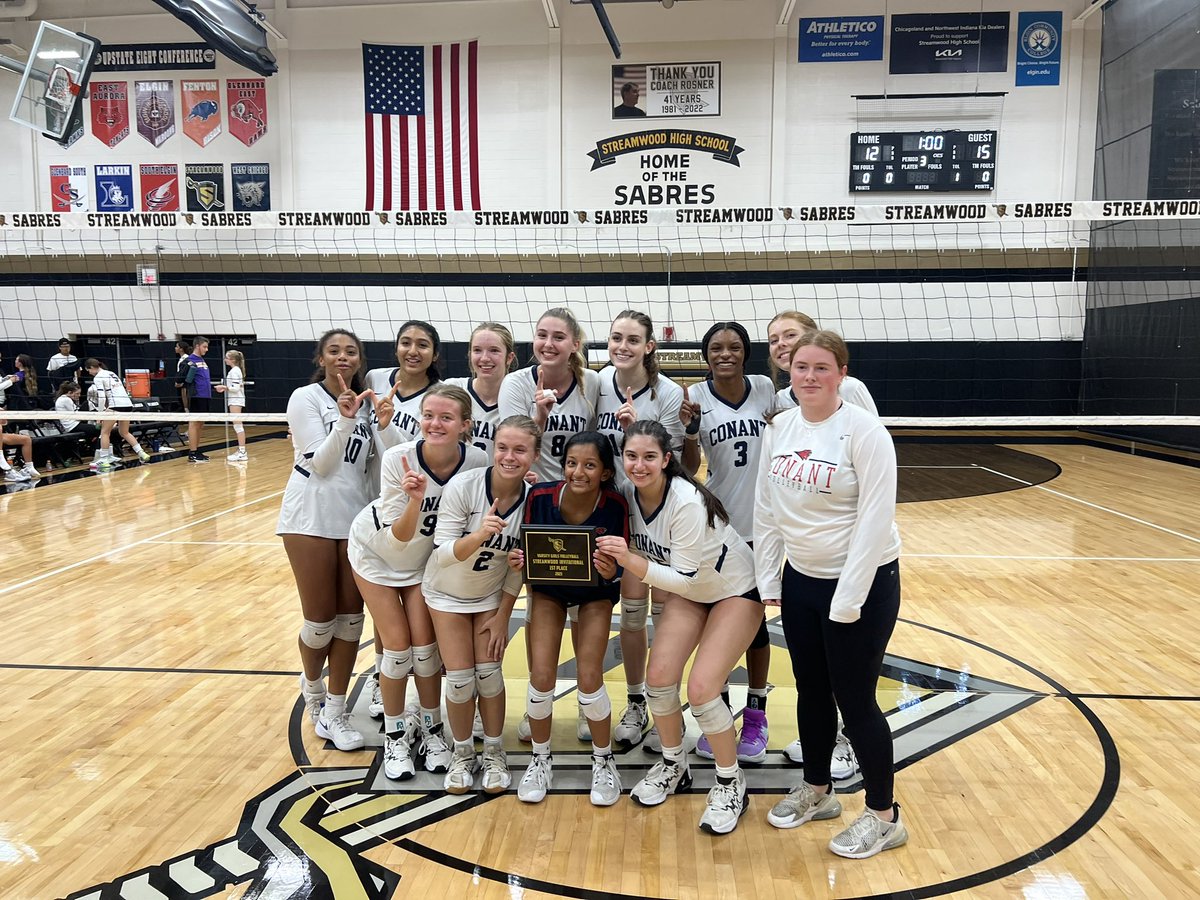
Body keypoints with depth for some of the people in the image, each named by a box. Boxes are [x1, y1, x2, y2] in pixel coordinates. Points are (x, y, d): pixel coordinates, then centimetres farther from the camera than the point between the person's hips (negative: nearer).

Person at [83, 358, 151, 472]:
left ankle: (104, 461, -1)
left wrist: (100, 413, 0)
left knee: (104, 432, 3)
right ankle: (142, 454, 16)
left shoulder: (98, 378, -2)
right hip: (128, 404, 8)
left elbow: (101, 397, -10)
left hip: (116, 405, -8)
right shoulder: (112, 373, 22)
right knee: (124, 432, 21)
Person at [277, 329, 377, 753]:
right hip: (312, 518, -4)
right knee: (320, 620, 2)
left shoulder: (365, 401, 9)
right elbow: (320, 464, -13)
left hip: (356, 517, 5)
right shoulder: (305, 398, -6)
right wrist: (345, 419, -24)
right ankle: (312, 686, 34)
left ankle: (333, 712, 18)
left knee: (350, 617, 5)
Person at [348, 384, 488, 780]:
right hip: (377, 552, -2)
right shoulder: (398, 459, -33)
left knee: (425, 644, 1)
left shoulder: (477, 461, -27)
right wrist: (415, 499, -46)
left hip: (427, 556, 2)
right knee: (398, 646, -2)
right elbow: (398, 537, -30)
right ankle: (395, 734, 20)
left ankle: (431, 729, 23)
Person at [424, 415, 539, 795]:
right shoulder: (462, 486, -30)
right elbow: (443, 553, -27)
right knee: (460, 679, -2)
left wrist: (502, 616, -5)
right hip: (447, 594, -1)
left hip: (491, 596, 1)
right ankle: (462, 753, 23)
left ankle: (494, 753, 23)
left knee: (489, 674, 0)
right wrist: (478, 535, -45)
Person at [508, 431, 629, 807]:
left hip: (595, 593, -1)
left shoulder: (614, 505, -27)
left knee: (589, 679, -9)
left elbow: (620, 565, -18)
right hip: (547, 588, 1)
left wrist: (611, 571, -40)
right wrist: (519, 561, -32)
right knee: (541, 677, -7)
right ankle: (540, 759, 20)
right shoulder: (540, 496, -25)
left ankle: (604, 761, 18)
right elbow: (525, 548, -11)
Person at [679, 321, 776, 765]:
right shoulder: (696, 396, -7)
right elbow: (689, 468, -9)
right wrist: (690, 428, -23)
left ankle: (755, 716, 25)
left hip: (760, 523, 1)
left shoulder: (764, 388, -1)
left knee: (754, 620, 10)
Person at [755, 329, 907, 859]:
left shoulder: (864, 431, -16)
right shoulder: (778, 428, 1)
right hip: (800, 580, 6)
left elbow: (875, 521, -19)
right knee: (811, 691, 17)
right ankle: (817, 790, 38)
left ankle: (884, 817, 24)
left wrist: (847, 600, -19)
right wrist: (768, 581, 6)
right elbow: (766, 509, 7)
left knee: (854, 699, 4)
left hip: (861, 583, -6)